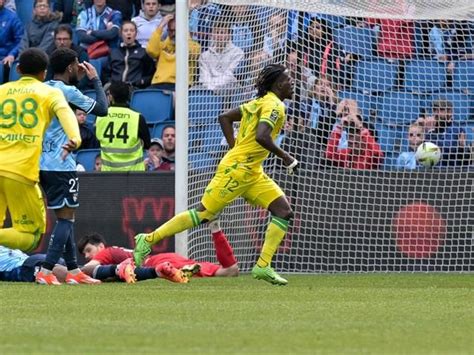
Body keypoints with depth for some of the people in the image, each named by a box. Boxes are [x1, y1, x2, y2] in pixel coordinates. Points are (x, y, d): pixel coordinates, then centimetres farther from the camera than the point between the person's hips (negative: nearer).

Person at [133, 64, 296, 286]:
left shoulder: (261, 102, 16)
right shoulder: (274, 105, -13)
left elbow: (225, 118, 19)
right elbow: (261, 137, -29)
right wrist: (283, 156, -16)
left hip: (251, 172, 10)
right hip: (236, 170, -10)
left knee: (284, 211, -1)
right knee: (204, 213, -5)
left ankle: (263, 266, -5)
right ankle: (148, 240, 4)